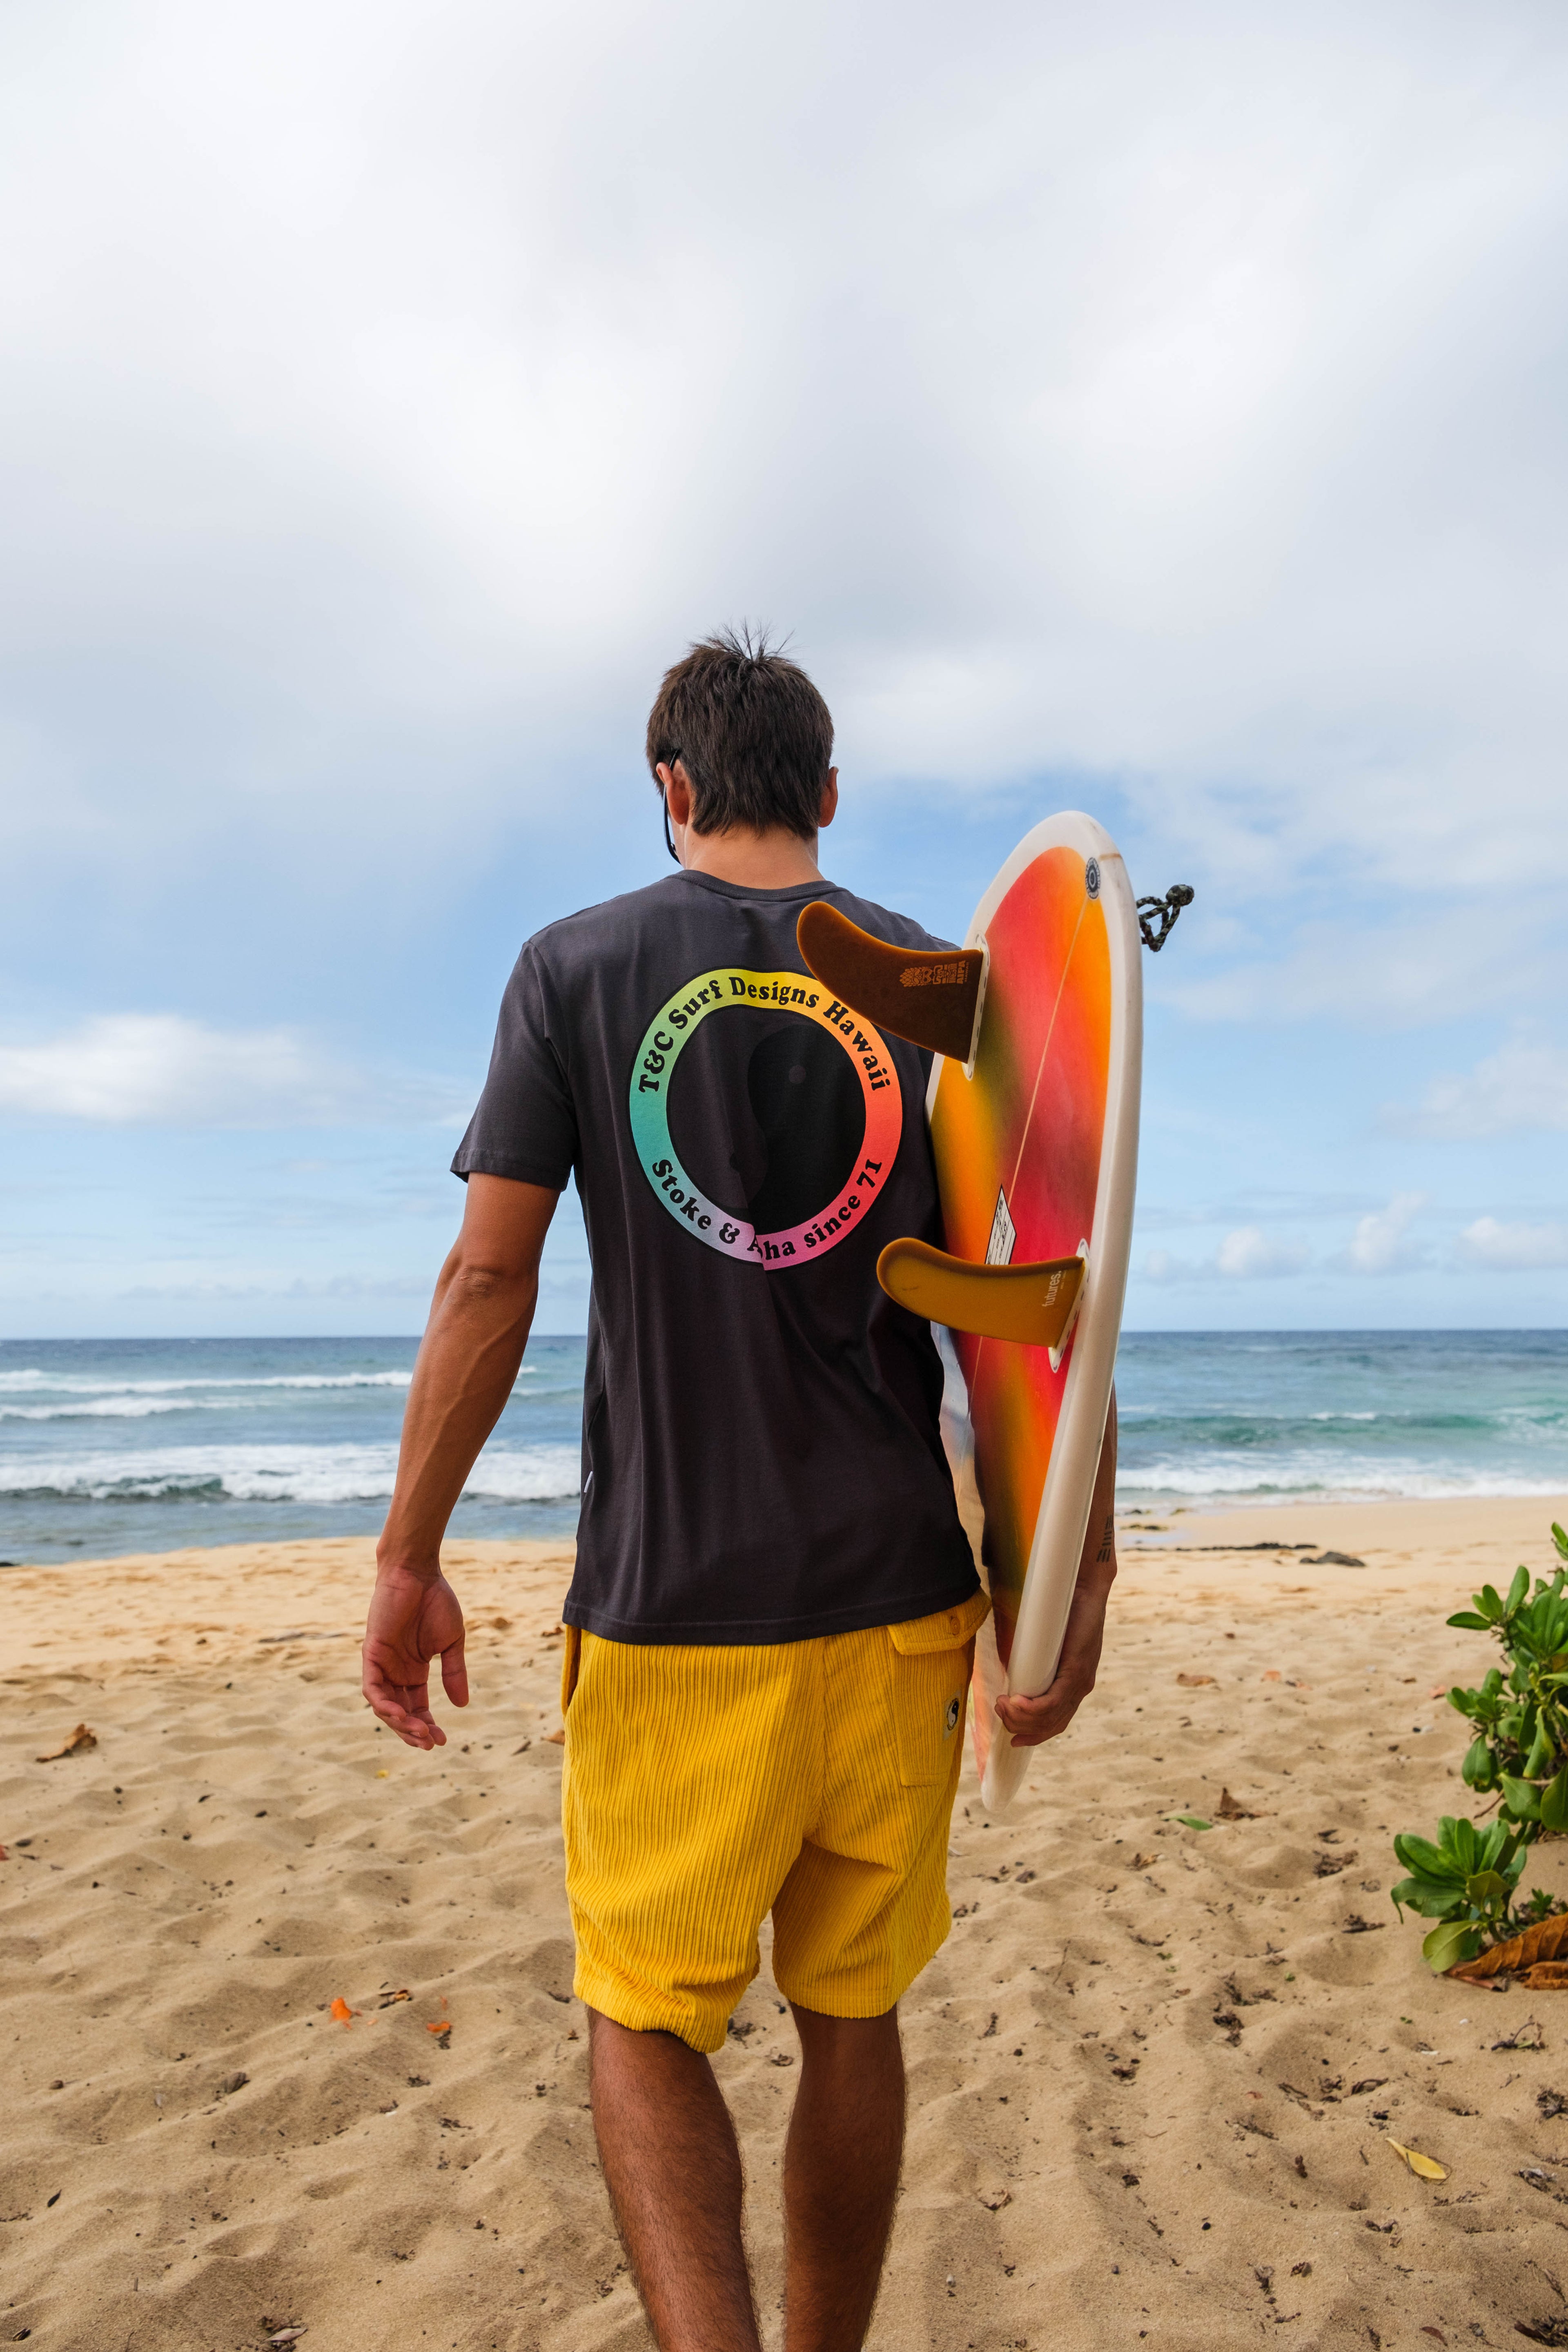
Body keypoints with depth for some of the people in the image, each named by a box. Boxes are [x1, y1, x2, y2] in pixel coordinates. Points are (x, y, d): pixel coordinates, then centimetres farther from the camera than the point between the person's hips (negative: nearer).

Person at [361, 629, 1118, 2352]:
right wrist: (1081, 1570, 4)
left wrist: (409, 1559, 1)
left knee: (645, 2018, 14)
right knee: (850, 2015, 19)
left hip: (671, 1599, -2)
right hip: (897, 1591, 3)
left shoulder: (575, 967, -1)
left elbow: (488, 1276, -6)